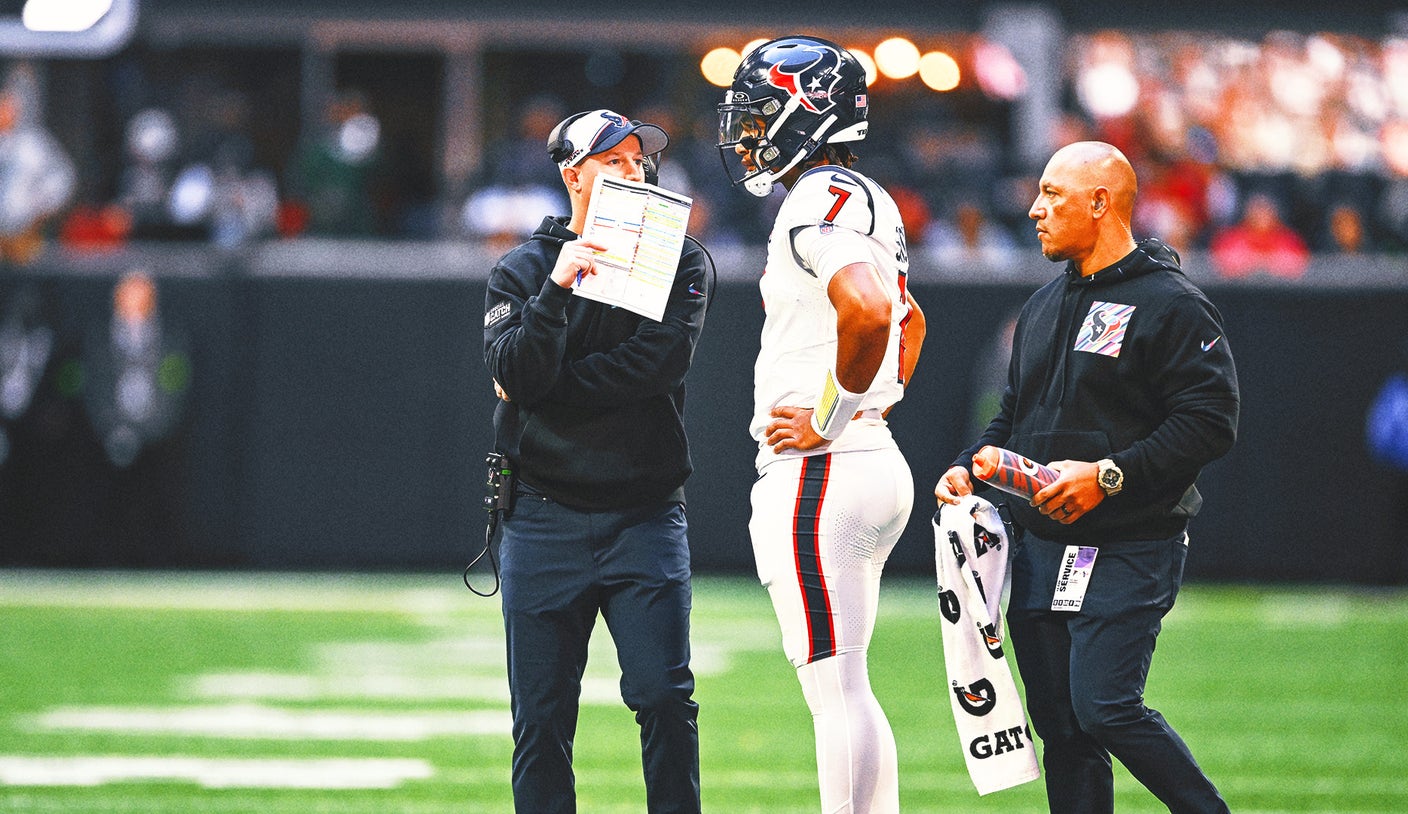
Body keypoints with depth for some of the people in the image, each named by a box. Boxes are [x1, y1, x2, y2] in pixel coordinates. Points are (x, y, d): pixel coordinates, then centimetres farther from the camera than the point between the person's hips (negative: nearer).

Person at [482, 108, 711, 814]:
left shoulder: (680, 262, 6)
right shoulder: (521, 271, 7)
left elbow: (661, 360, -11)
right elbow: (516, 376, -10)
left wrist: (553, 385, -7)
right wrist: (556, 289, -23)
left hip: (645, 512, -1)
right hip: (544, 515, 1)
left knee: (665, 697, -11)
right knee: (541, 717, 1)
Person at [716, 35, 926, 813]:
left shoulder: (820, 202, -14)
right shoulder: (868, 203, 18)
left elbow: (868, 312, -32)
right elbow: (910, 320, 34)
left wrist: (829, 420, -21)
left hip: (819, 475, -10)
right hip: (875, 463, 10)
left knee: (836, 690, -9)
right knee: (847, 692, 13)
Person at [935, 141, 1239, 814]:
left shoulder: (1171, 305, -8)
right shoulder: (1043, 307, 18)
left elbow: (1210, 422, -15)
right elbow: (1014, 417, 27)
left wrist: (1109, 475, -22)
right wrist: (969, 468, 7)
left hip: (1130, 550, -8)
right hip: (1042, 550, 8)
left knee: (1105, 707, -18)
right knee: (1058, 722, 5)